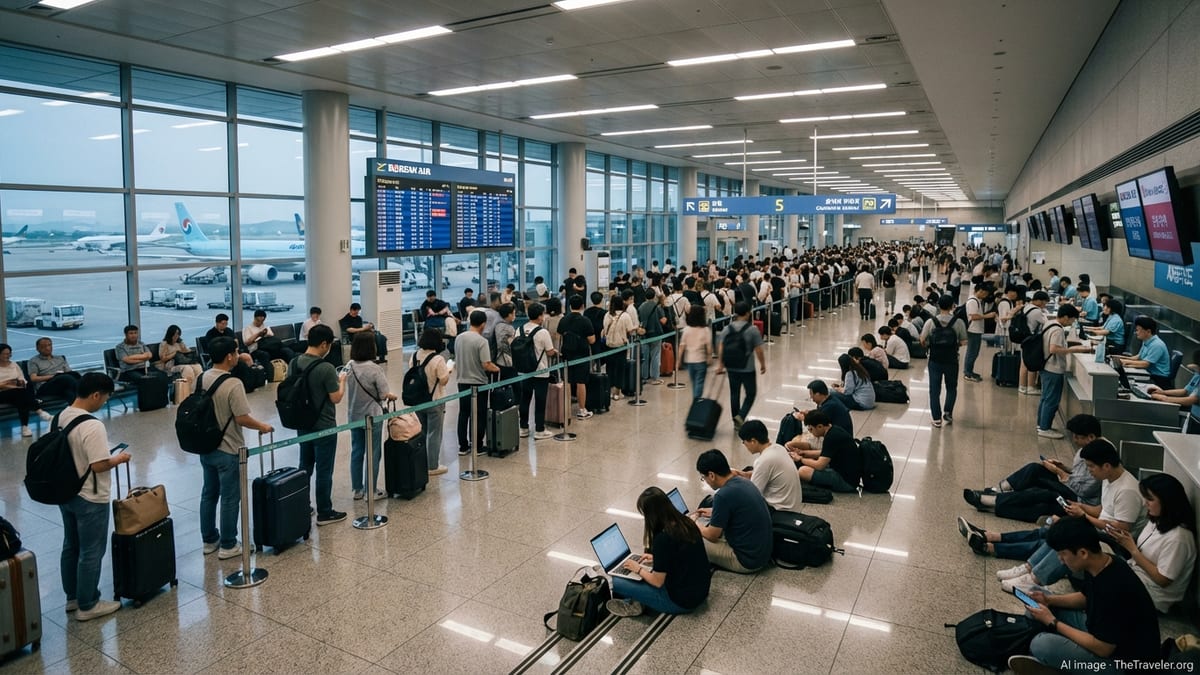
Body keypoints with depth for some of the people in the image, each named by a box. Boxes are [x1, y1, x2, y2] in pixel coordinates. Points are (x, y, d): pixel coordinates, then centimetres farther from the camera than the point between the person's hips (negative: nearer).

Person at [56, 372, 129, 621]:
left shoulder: (62, 416, 1)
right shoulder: (92, 426, -27)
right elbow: (98, 465, -26)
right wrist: (118, 459, -8)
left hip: (65, 494, 9)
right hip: (89, 499, -9)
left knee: (71, 547, 21)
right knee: (91, 553, 5)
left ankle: (73, 597, 35)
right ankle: (87, 606, 17)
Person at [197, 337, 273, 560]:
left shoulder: (201, 378, 0)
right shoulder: (233, 384, -23)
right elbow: (242, 418, -22)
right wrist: (263, 427, -6)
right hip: (228, 451, -8)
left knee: (209, 494, 18)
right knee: (229, 499, 5)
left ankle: (209, 540, 30)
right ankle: (228, 546, 14)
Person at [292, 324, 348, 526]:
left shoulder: (294, 363, -1)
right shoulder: (326, 368, -22)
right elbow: (336, 398, -16)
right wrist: (341, 381, 2)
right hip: (324, 427, -7)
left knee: (305, 467, 19)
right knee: (324, 471, 4)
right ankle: (324, 513, 13)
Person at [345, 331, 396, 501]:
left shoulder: (349, 367, -4)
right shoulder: (374, 369, -20)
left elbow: (347, 390, 5)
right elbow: (384, 394, -18)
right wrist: (393, 396, 3)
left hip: (353, 416, 6)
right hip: (372, 417, -5)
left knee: (356, 452, 14)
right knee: (373, 454, 6)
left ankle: (357, 490, 24)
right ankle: (371, 491, 14)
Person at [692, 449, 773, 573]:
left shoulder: (724, 495, -24)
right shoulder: (743, 482, 2)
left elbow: (712, 536, -12)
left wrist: (693, 522, 7)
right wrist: (714, 512, 26)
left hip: (748, 560, -9)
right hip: (763, 551, 9)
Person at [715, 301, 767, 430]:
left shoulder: (726, 329, 0)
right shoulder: (752, 330, -11)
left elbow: (720, 348, -1)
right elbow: (759, 350, -9)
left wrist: (720, 364, 6)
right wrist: (763, 364, 4)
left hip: (731, 368, 4)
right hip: (747, 369, -4)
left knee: (734, 394, 14)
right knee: (751, 393, 9)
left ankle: (736, 422, 22)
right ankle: (741, 416, -8)